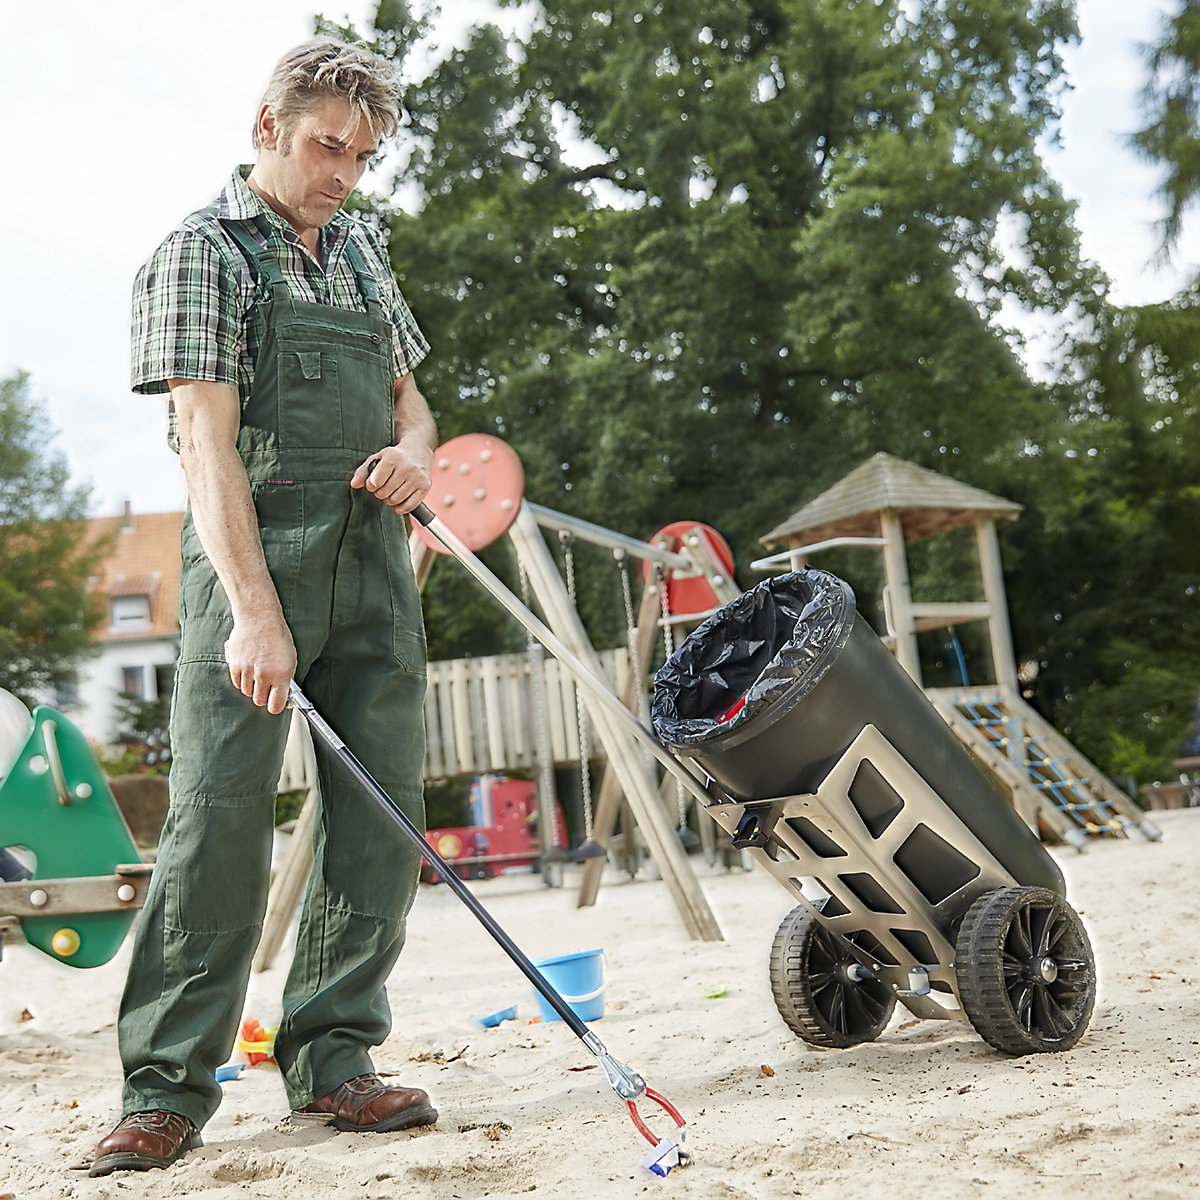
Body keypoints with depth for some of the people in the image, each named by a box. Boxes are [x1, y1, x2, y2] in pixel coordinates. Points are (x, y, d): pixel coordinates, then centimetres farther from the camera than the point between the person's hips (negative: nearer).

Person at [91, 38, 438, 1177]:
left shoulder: (361, 247, 19)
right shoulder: (203, 252, -1)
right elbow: (205, 438, -12)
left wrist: (416, 447, 2)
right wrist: (254, 609, -23)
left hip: (372, 561, 6)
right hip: (253, 549, -6)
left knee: (380, 814, 2)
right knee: (218, 813, -8)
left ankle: (332, 1059, 13)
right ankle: (168, 1085, 2)